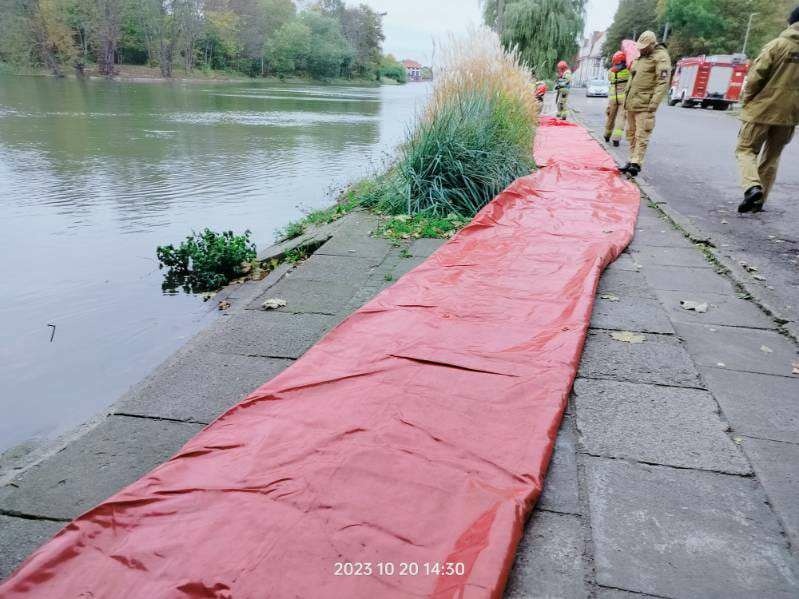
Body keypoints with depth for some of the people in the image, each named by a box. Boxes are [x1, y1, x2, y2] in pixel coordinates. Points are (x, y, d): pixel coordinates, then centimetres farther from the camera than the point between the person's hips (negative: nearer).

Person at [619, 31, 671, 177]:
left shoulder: (661, 57, -7)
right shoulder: (641, 57, 18)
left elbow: (663, 82, -15)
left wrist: (654, 103, -22)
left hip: (644, 105, -9)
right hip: (632, 103, 9)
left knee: (641, 136, -10)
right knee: (631, 133, 11)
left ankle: (636, 164, -14)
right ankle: (632, 160, 19)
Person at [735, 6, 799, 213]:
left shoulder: (778, 44, -8)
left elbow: (756, 76, -12)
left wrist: (746, 99, 3)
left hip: (763, 108, -4)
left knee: (746, 149, 6)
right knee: (772, 156, 16)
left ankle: (752, 187, -19)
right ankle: (759, 200, 18)